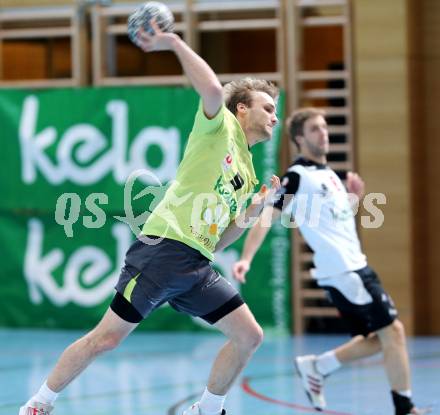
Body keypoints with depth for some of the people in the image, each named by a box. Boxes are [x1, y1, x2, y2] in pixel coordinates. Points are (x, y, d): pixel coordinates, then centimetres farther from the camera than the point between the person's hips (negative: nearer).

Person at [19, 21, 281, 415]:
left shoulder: (246, 172, 23)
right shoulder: (220, 126, 2)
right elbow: (214, 91, -24)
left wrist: (257, 207, 13)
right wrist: (175, 43, -18)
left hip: (197, 265, 8)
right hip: (165, 248, -8)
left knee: (249, 336, -1)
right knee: (107, 337, -7)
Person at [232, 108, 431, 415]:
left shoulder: (328, 173, 16)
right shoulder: (298, 177, -10)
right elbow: (266, 218, -14)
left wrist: (355, 197, 8)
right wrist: (246, 259, -25)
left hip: (355, 266, 9)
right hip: (341, 271, -9)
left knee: (377, 339, 10)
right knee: (392, 331, -11)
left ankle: (316, 367, 19)